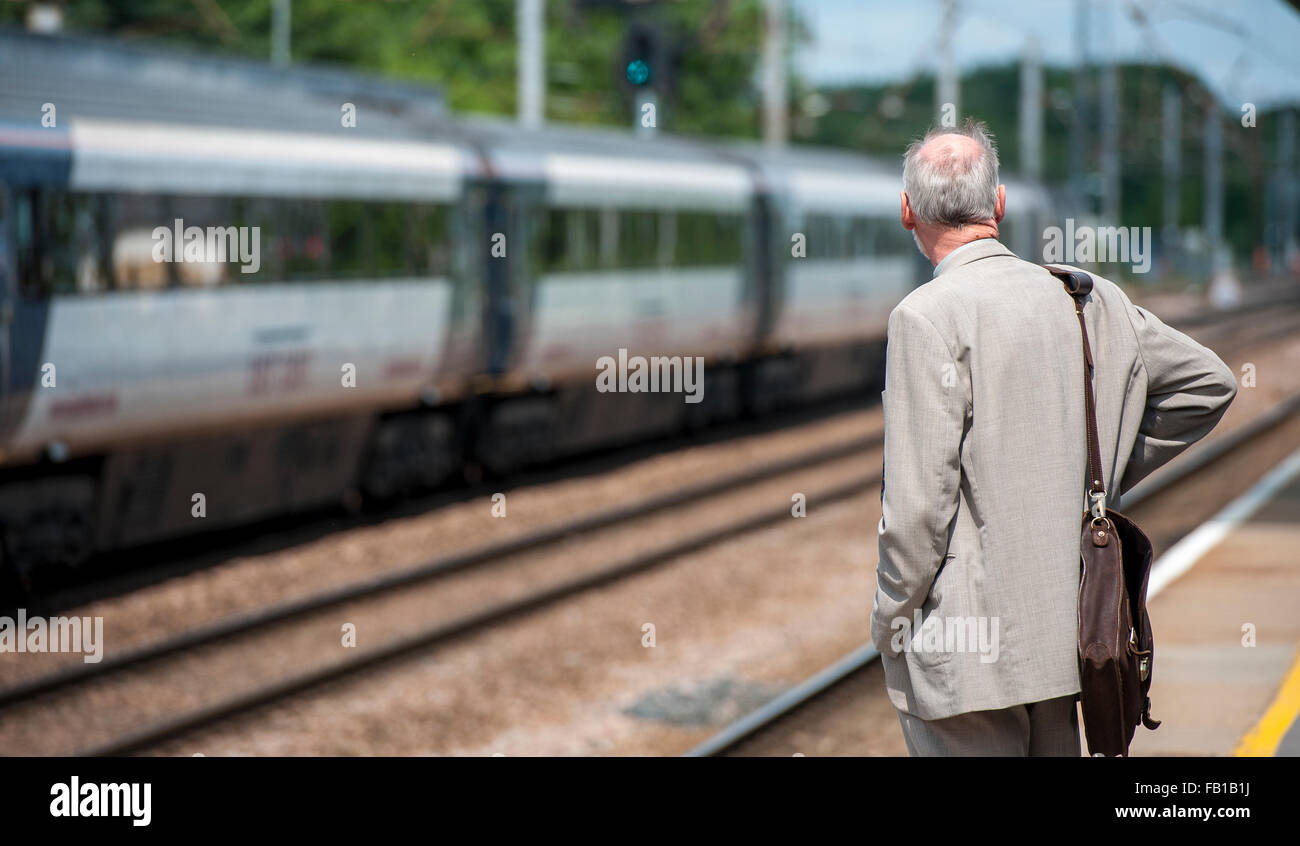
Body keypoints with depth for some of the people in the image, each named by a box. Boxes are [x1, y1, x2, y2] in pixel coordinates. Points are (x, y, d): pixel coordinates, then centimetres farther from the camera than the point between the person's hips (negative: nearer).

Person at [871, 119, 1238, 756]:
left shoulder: (928, 316, -14)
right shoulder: (1094, 301, 7)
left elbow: (919, 500, -17)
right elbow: (1209, 383, 19)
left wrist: (890, 630, -5)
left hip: (965, 654, -7)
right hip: (1066, 630, 7)